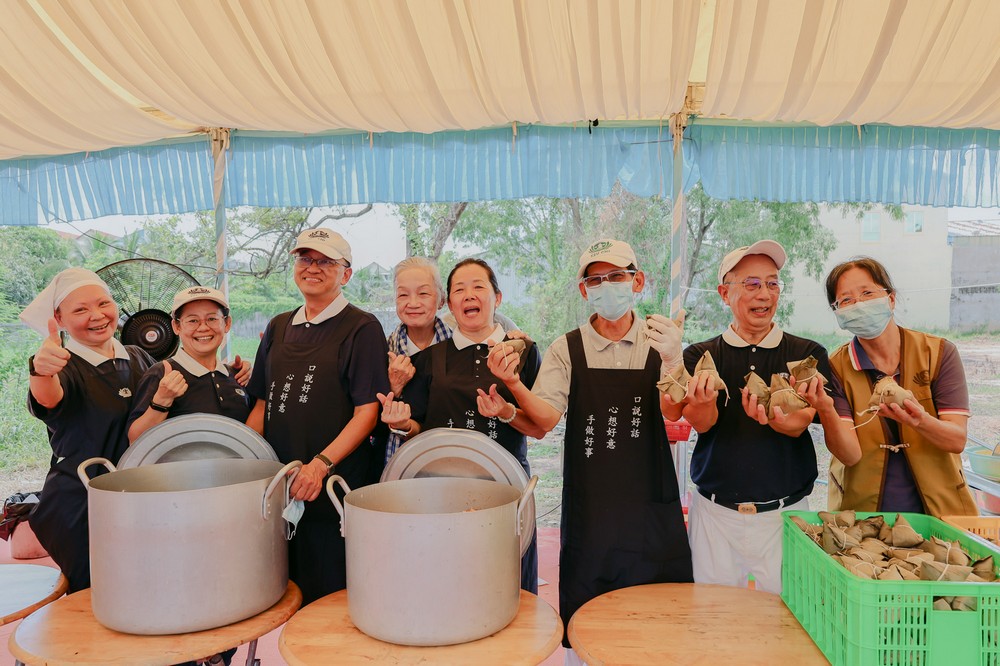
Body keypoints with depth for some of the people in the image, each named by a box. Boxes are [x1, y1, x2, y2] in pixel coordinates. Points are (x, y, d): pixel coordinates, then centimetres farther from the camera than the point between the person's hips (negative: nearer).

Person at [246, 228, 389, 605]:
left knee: (329, 599, 2)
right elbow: (263, 404, 16)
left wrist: (322, 464, -21)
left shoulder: (362, 329, -4)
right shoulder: (279, 328, 14)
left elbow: (367, 413, -11)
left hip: (333, 489, -5)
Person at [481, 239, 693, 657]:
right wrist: (514, 384, -28)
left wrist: (672, 361, -32)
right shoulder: (567, 350, 4)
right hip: (587, 509, 1)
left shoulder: (661, 341, 1)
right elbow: (546, 418, -8)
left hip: (652, 509, 0)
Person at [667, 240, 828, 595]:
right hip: (714, 514, 0)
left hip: (785, 513, 0)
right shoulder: (700, 356, 2)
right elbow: (702, 423, -10)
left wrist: (772, 419, -32)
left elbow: (799, 424, -9)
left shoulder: (808, 354, 2)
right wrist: (703, 401, -34)